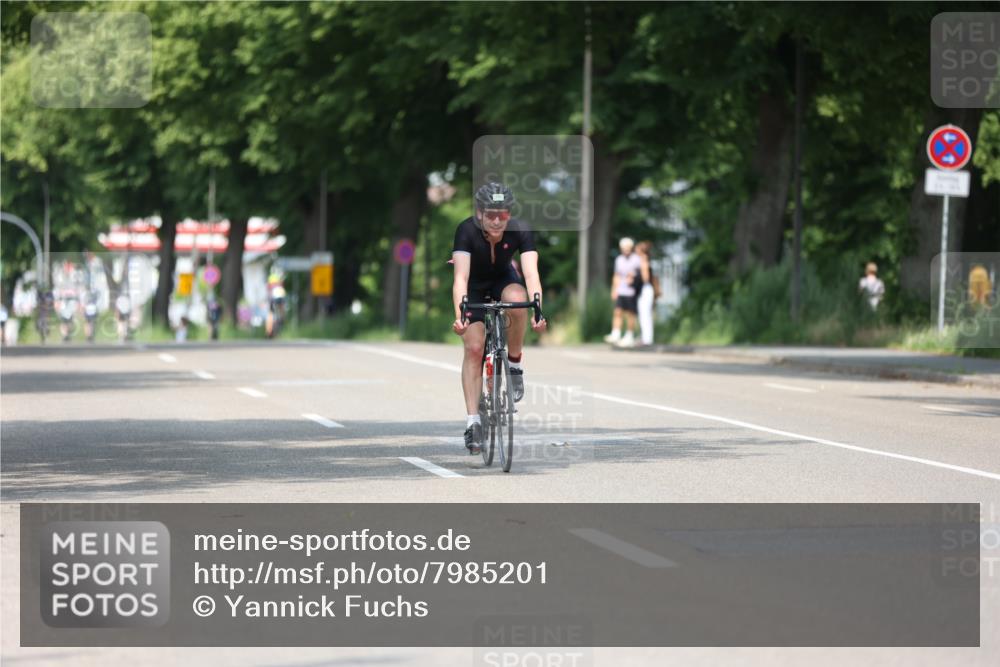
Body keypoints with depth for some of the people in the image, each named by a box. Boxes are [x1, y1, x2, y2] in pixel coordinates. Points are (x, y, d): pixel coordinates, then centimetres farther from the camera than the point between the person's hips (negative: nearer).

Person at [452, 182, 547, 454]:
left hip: (503, 280, 1)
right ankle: (472, 420, -10)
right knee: (474, 348, -15)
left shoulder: (520, 231, -28)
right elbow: (460, 276, -41)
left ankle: (515, 362, -11)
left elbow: (531, 272, -38)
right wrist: (459, 315, -55)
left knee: (517, 301, -34)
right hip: (474, 286, -1)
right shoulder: (467, 231, -32)